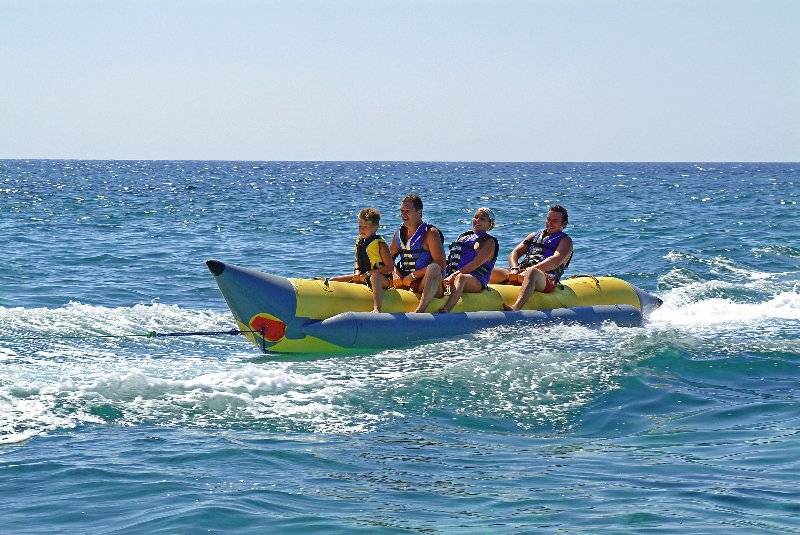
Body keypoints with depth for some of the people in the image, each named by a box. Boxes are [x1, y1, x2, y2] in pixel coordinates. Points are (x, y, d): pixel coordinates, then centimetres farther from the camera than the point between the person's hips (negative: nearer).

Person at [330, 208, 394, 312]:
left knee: (374, 277, -46)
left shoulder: (380, 244, -12)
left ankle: (377, 309, -62)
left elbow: (390, 267, -14)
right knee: (333, 280, 3)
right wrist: (357, 272, -2)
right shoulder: (359, 241, 10)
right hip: (362, 277, 8)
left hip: (383, 278, -8)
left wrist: (369, 273, -20)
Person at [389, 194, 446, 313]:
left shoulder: (430, 233, -6)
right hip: (406, 283, 6)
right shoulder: (399, 233, 13)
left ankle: (421, 309, -56)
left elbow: (440, 264, -14)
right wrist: (396, 275, -4)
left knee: (434, 268, -39)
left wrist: (414, 275, -16)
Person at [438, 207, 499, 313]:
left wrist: (454, 276, -21)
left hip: (476, 282, -7)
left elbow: (476, 264, -9)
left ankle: (446, 309, -67)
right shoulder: (464, 236, 27)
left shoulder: (489, 242, 7)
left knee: (460, 277, -41)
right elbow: (450, 260, 22)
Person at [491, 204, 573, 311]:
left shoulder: (565, 241, 14)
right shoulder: (534, 236, 31)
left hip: (546, 279, -6)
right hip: (519, 274, 6)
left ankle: (515, 308, -68)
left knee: (532, 273, -42)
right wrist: (515, 269, -5)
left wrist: (530, 270, -19)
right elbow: (515, 253, 20)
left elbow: (556, 261, -7)